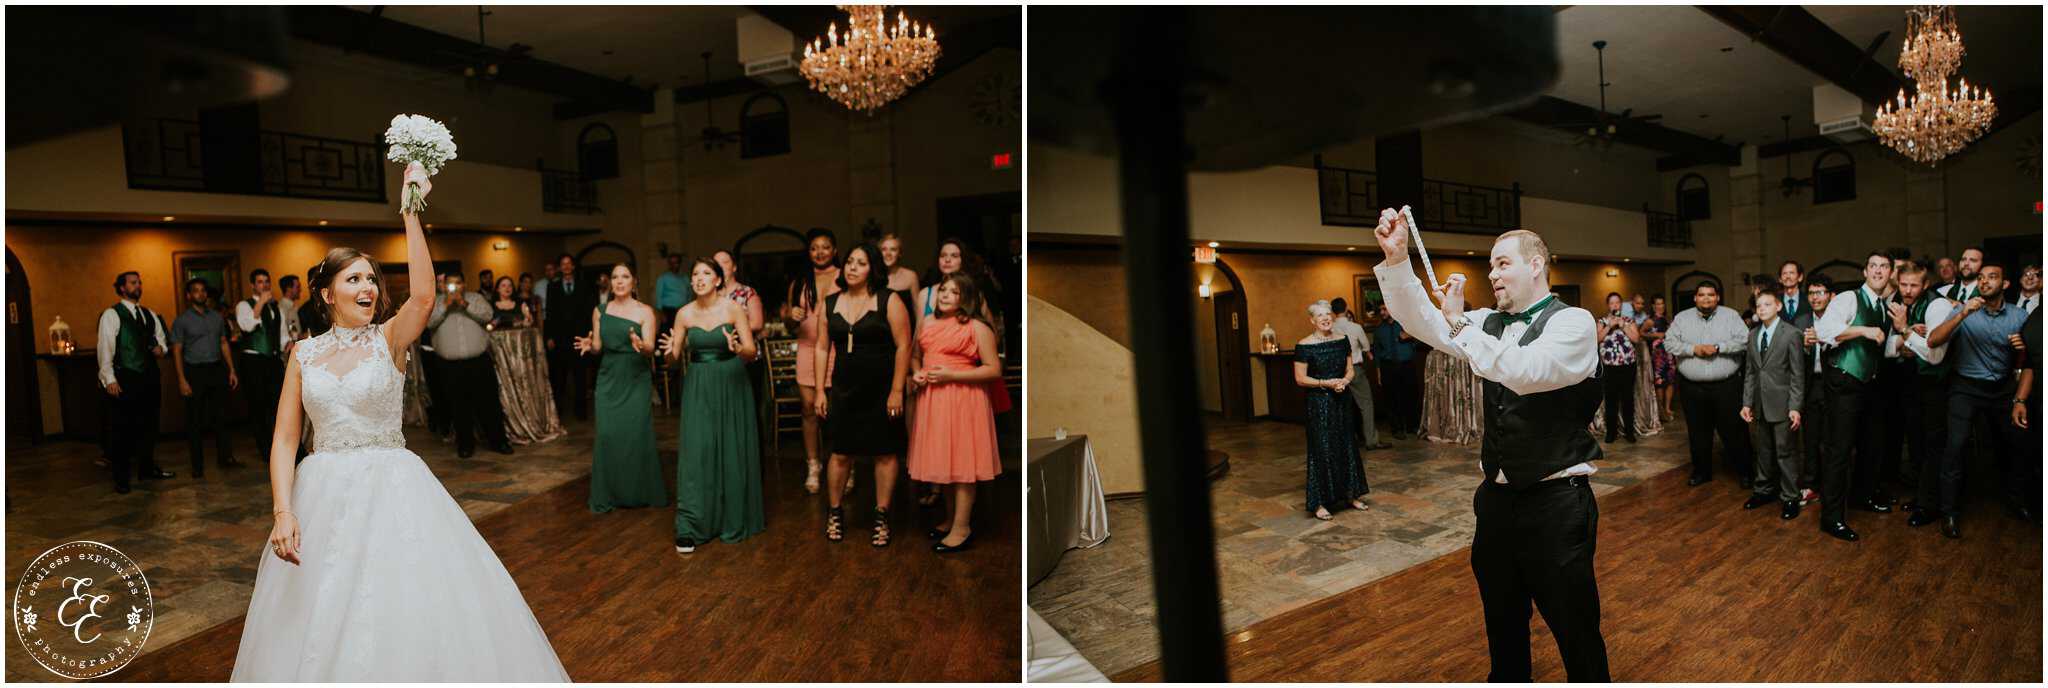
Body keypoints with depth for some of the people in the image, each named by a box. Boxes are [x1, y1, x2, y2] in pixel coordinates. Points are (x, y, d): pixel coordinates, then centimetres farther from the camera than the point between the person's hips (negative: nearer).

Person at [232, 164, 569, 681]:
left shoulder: (389, 339, -4)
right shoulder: (304, 354, 4)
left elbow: (424, 296, -26)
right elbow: (285, 439, 2)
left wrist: (411, 211, -31)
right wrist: (283, 512, -10)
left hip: (392, 490, -2)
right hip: (324, 494, 3)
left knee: (409, 611, 0)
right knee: (319, 626, 11)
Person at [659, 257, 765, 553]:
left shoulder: (733, 308, -7)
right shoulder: (684, 313, 0)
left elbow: (753, 352, -10)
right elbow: (675, 356, 6)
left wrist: (739, 349, -32)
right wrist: (670, 351, -17)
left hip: (732, 385, -1)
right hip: (698, 387, 2)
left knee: (733, 452, 5)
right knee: (696, 452, -4)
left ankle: (736, 518, 22)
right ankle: (689, 528, 0)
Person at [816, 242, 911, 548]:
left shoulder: (889, 301, -7)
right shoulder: (830, 303, 6)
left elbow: (903, 346, -9)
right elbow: (822, 348, 10)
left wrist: (896, 391, -13)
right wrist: (820, 391, 5)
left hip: (881, 391, -3)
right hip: (844, 390, 3)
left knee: (885, 453, 5)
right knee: (840, 453, 6)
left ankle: (881, 516, 17)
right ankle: (835, 512, 23)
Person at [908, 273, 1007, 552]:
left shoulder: (977, 328, -9)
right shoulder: (927, 324, 10)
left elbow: (994, 369, -12)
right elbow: (915, 356, 23)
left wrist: (951, 375, -18)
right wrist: (916, 373, 0)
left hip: (962, 401, -6)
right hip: (932, 399, 6)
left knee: (962, 464, -2)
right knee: (945, 462, 14)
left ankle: (962, 528, 5)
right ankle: (954, 519, 28)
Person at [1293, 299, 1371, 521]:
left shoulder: (1342, 339, 5)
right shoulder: (1304, 346, -11)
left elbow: (1350, 370, 11)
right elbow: (1300, 379, -10)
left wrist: (1344, 381, -10)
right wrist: (1327, 383, -18)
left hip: (1341, 400, 5)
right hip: (1318, 403, -5)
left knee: (1346, 446, 12)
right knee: (1322, 449, -3)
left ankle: (1350, 494, 25)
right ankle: (1319, 503, 4)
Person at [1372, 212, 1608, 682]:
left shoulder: (1573, 322, -12)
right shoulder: (1488, 323, 8)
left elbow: (1525, 371, -28)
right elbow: (1420, 322, 2)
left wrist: (1460, 323, -23)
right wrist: (1396, 258, -10)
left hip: (1555, 502, -6)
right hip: (1497, 498, 7)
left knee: (1575, 630, 5)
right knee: (1502, 625, 20)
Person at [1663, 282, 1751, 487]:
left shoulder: (1731, 316, 4)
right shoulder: (1682, 318, 8)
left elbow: (1744, 340, -6)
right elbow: (1670, 343, 1)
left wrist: (1718, 348, -14)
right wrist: (1693, 349, -11)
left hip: (1726, 386, -2)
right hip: (1692, 387, 2)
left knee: (1733, 430, 1)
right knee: (1698, 432, 10)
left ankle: (1744, 471, 15)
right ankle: (1701, 471, 23)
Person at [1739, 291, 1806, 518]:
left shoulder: (1791, 334, -7)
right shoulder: (1753, 335, 11)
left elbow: (1798, 374, -9)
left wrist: (1795, 407, -13)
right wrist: (1747, 402, 8)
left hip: (1782, 404, -5)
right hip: (1761, 404, 5)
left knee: (1784, 451, 0)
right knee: (1764, 451, 14)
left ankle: (1790, 497, 10)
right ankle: (1763, 490, 25)